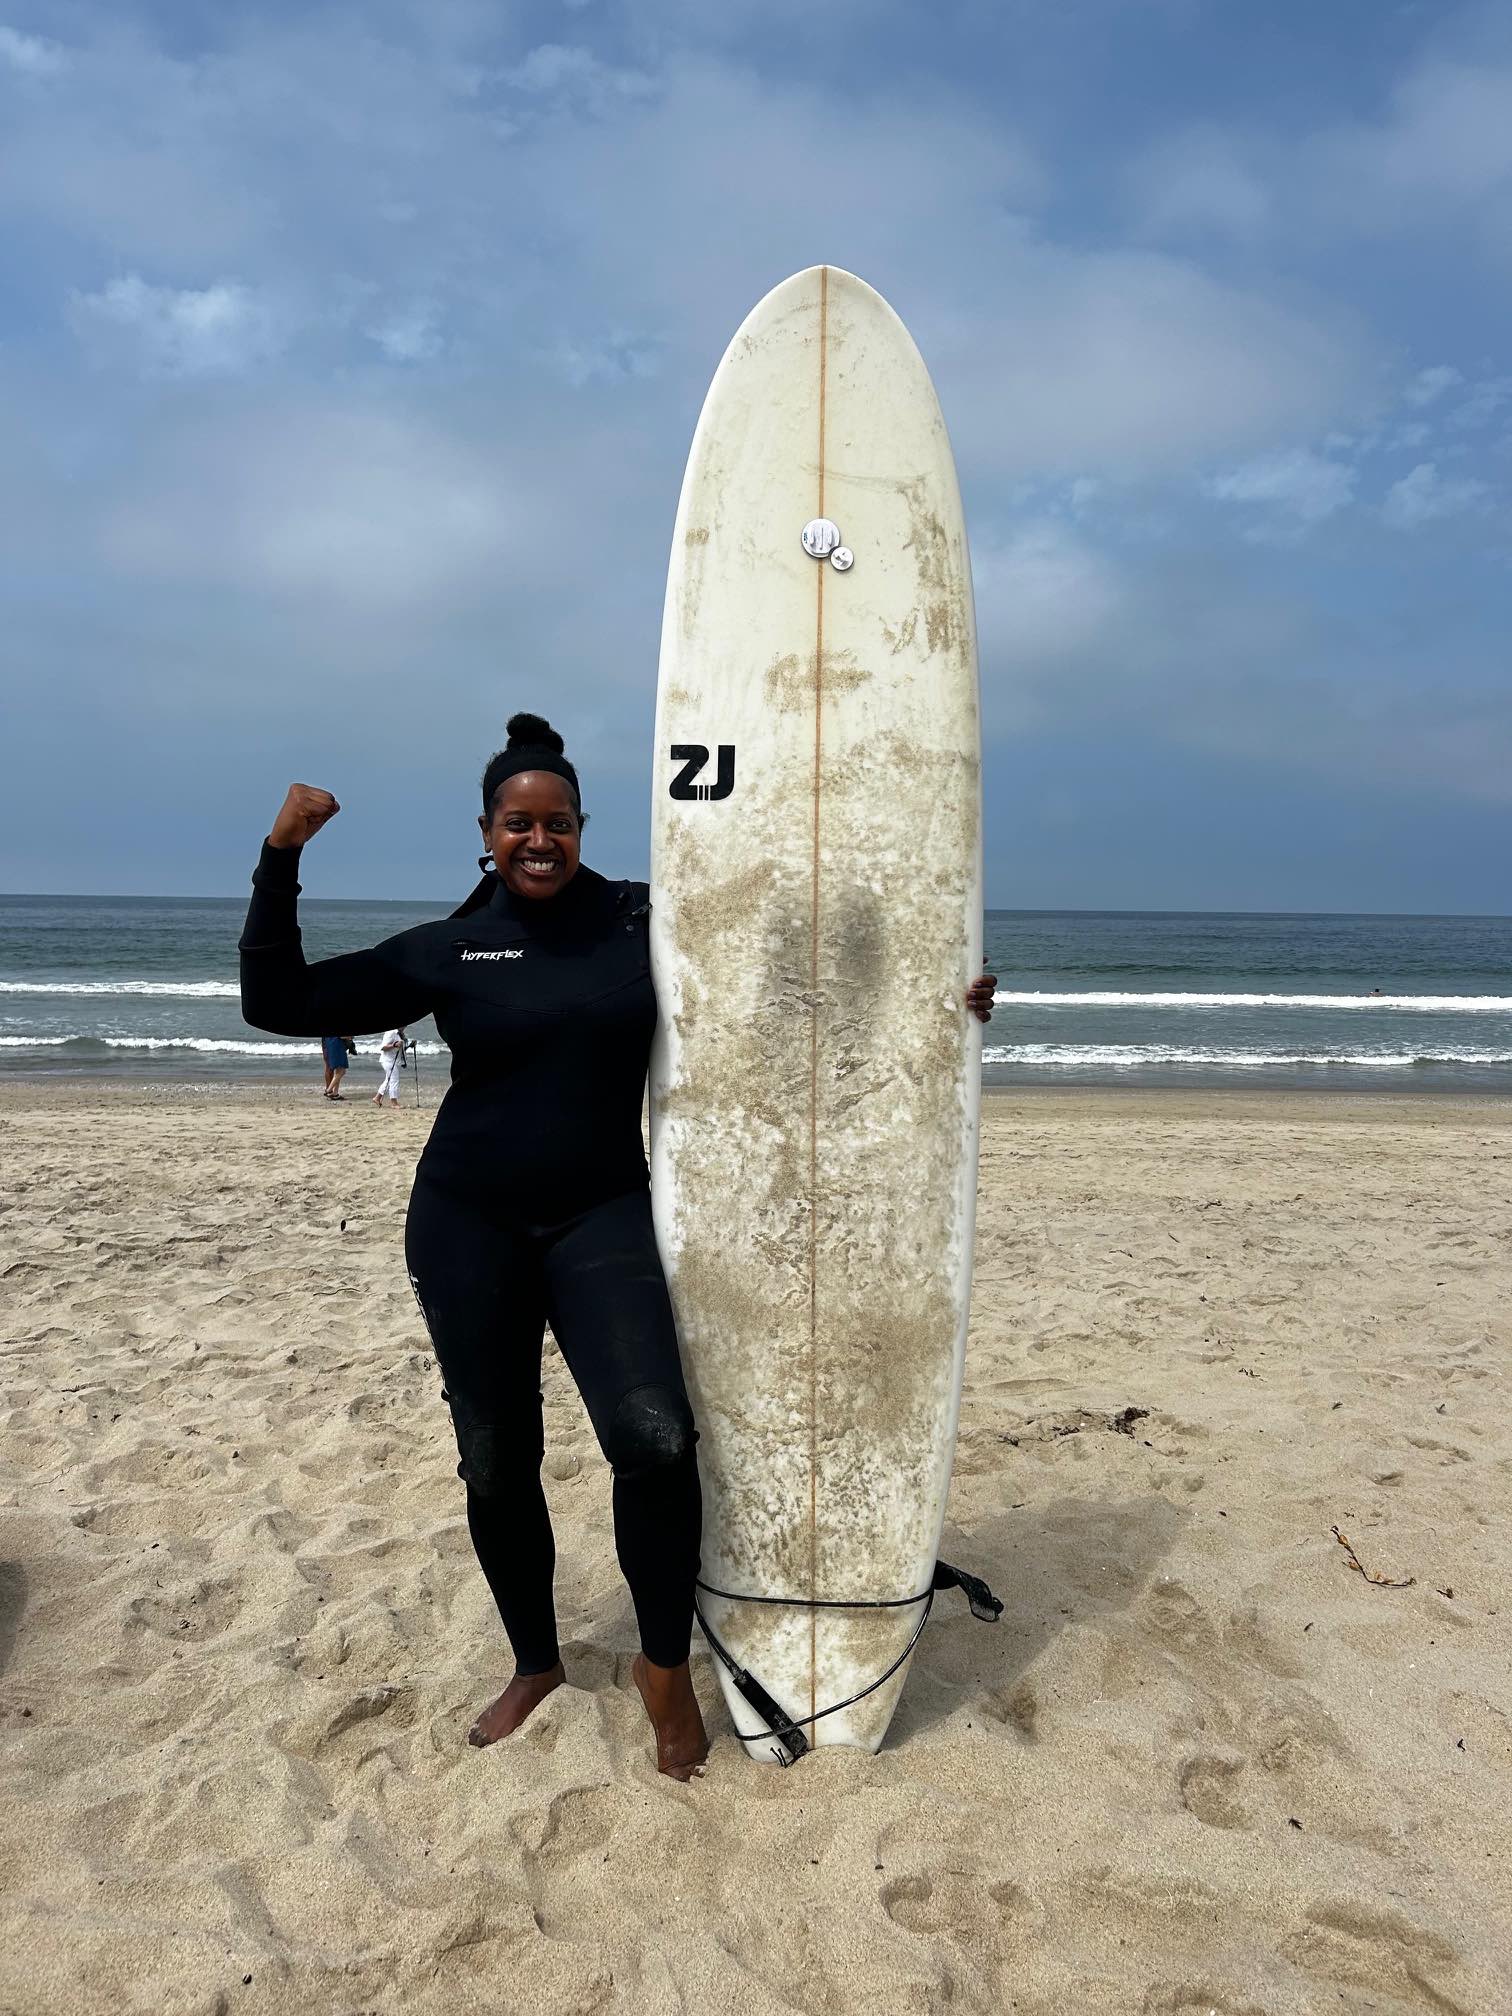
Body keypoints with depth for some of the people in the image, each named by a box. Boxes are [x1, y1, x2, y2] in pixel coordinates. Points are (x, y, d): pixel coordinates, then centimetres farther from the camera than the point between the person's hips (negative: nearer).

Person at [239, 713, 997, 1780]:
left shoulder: (643, 922, 0)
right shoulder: (447, 950, 1)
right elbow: (276, 1002, 3)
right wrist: (281, 859, -6)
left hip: (602, 1214, -1)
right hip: (466, 1222, 1)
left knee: (653, 1433, -19)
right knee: (496, 1459, 9)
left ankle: (666, 1666, 8)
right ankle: (535, 1666, 34)